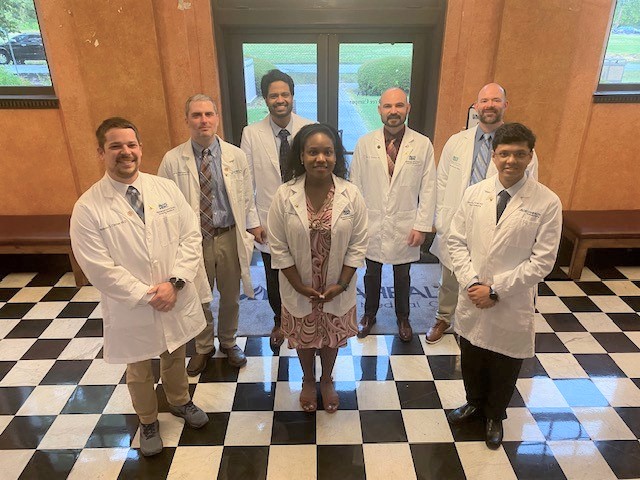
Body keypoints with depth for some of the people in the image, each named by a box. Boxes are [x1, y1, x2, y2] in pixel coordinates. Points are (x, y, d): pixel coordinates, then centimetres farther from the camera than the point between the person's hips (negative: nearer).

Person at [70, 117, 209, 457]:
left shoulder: (166, 189, -5)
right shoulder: (88, 208, -14)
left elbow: (191, 237, -6)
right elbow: (99, 269, -16)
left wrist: (175, 282, -17)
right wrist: (147, 295, -18)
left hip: (177, 301, 3)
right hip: (131, 310, -2)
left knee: (175, 358, 26)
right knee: (139, 372, 21)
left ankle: (179, 401, 54)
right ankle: (148, 422, 47)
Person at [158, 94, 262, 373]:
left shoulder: (236, 156, -3)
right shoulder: (172, 160, -7)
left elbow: (246, 198, 4)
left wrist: (253, 226, 1)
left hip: (229, 237, 1)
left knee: (230, 297, 18)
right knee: (198, 299, 16)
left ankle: (228, 342, 44)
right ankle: (203, 347, 42)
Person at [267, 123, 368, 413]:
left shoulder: (351, 194, -15)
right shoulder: (285, 195, -16)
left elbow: (358, 244, -8)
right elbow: (278, 247, -11)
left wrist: (341, 283, -12)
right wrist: (300, 285, -12)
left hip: (337, 288, 1)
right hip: (299, 288, 0)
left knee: (332, 337, 22)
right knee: (304, 338, 21)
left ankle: (327, 380, 51)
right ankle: (308, 381, 50)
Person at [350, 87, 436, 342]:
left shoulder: (423, 145, -5)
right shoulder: (365, 143, -3)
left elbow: (428, 189, -4)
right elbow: (356, 185, 0)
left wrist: (422, 225, -7)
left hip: (405, 227, 0)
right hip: (372, 225, 1)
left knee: (402, 276, 17)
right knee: (372, 273, 17)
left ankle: (403, 318, 39)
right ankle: (369, 314, 40)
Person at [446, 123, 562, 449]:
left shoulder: (547, 203, -12)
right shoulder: (474, 193, -4)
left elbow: (542, 261, -13)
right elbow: (457, 241, 0)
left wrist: (496, 289, -16)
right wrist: (471, 282, -12)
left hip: (513, 305, -2)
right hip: (472, 300, 3)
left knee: (504, 367, 18)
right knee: (471, 360, 21)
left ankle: (494, 415, 46)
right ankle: (474, 403, 50)